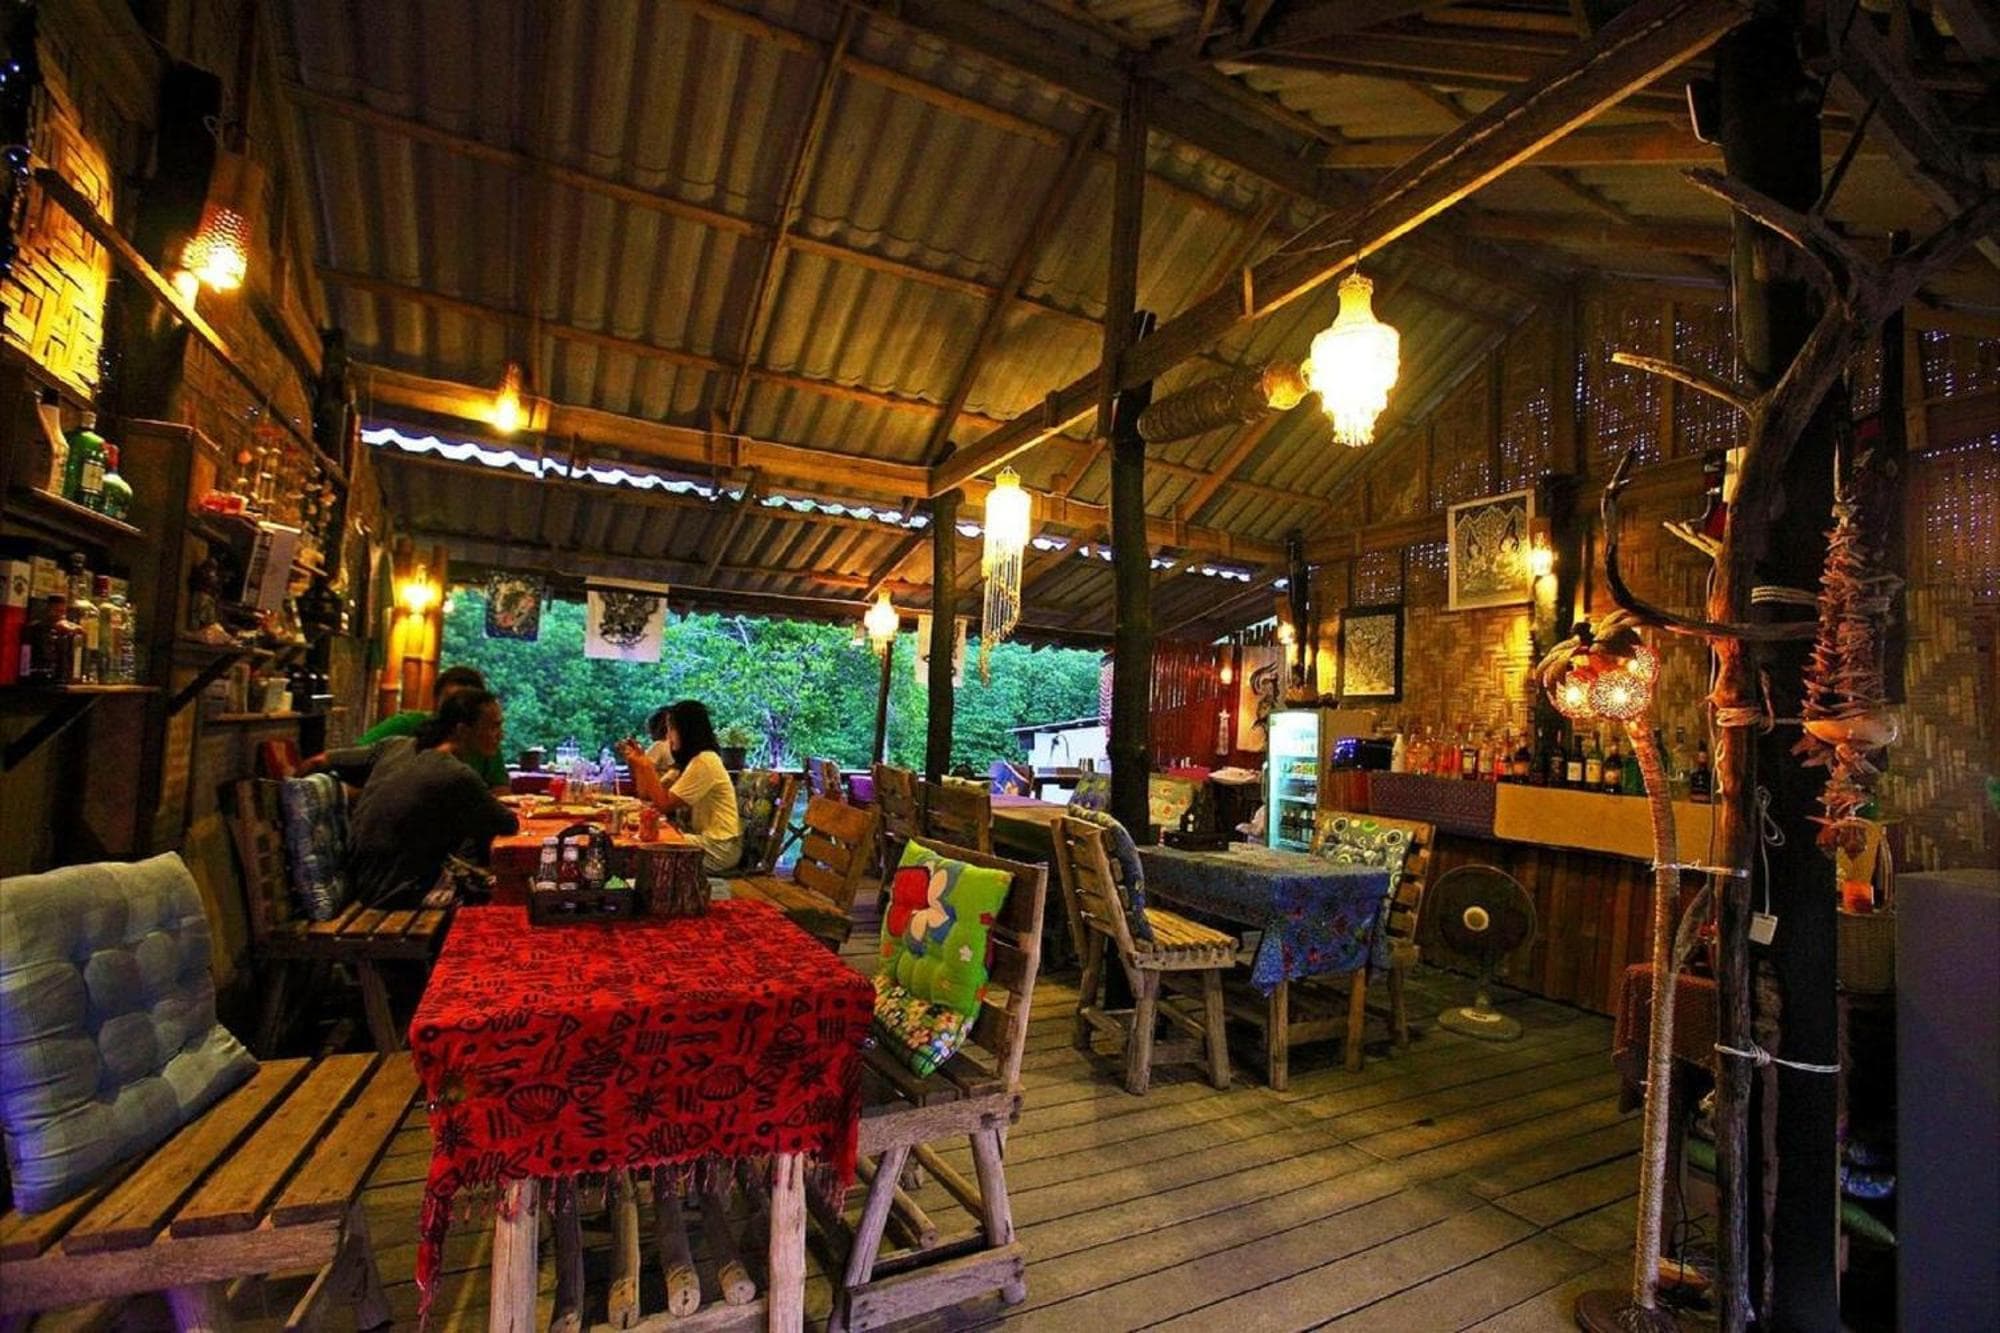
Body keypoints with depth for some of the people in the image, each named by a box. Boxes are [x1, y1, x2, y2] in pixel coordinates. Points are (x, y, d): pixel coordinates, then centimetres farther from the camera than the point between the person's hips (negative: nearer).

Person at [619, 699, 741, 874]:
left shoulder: (704, 762, -18)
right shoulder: (691, 760, 14)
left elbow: (664, 805, -16)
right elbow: (647, 795, 13)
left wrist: (646, 766, -15)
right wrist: (638, 762, 5)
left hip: (716, 848, -9)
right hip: (704, 839, 9)